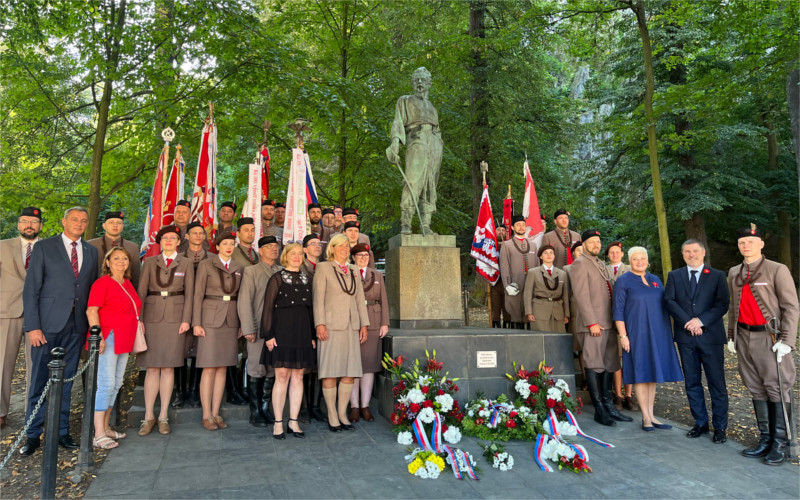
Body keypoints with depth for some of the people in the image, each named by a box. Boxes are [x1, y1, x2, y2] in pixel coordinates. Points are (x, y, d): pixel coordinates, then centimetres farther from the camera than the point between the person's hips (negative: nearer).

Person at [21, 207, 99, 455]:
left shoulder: (91, 252, 12)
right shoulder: (43, 247, 1)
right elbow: (31, 289, -3)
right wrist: (33, 326, -10)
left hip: (77, 325, 3)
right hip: (49, 323, -3)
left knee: (66, 381, 10)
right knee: (40, 381, 3)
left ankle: (61, 432, 20)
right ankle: (32, 435, 16)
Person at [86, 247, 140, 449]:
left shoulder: (127, 283, 16)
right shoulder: (102, 283, -7)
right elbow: (91, 311, -14)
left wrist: (138, 323, 16)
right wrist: (98, 336, -22)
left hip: (124, 342, 8)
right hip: (108, 340, -8)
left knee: (116, 385, 12)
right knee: (105, 385, -9)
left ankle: (105, 427, 23)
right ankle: (98, 435, -5)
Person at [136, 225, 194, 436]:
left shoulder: (186, 263, 8)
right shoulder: (150, 262, 10)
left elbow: (189, 293, 4)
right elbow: (141, 291, 6)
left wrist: (186, 320, -4)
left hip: (175, 317, -1)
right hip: (153, 315, 1)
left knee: (168, 367, 2)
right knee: (152, 368, 1)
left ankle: (163, 416, 9)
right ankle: (149, 416, 9)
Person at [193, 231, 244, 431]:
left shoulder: (239, 268, 12)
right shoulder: (206, 265, 0)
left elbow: (240, 296, 12)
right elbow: (198, 295, -3)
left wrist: (242, 323, 7)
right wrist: (196, 323, -9)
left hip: (231, 321, 4)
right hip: (211, 319, -4)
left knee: (222, 369, 7)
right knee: (209, 368, -3)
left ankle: (216, 413, 15)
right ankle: (206, 415, 6)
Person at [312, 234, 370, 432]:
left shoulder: (354, 271, 18)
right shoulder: (323, 268, 2)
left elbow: (360, 299, 16)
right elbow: (318, 297, -4)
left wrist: (364, 324, 9)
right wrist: (320, 324, -12)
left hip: (351, 326, 5)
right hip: (331, 326, -5)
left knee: (350, 371, 4)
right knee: (330, 371, -2)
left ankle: (342, 414, 15)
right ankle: (332, 417, 7)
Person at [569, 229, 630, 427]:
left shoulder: (601, 265, 20)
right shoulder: (580, 264, -8)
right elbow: (582, 296, -14)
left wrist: (614, 321, 16)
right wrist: (592, 323, -19)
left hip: (608, 323, 9)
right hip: (593, 324, -9)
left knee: (608, 365, 12)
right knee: (594, 366, -3)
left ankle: (608, 405, 21)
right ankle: (599, 410, 3)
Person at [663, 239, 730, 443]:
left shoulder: (717, 276, 5)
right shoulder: (674, 276, 9)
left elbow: (723, 304, -5)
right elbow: (669, 301, -3)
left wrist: (701, 321, -16)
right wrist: (688, 322, -14)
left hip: (711, 335, -2)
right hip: (685, 336, 2)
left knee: (717, 383, 2)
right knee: (692, 382, 9)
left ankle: (720, 427, 13)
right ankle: (701, 423, 21)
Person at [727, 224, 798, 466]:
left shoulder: (777, 270, -5)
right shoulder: (734, 273, 12)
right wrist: (731, 334, 13)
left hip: (769, 337, -5)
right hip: (744, 338, 5)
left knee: (777, 390, -2)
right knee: (757, 390, 11)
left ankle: (781, 444, 8)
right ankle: (765, 440, 20)